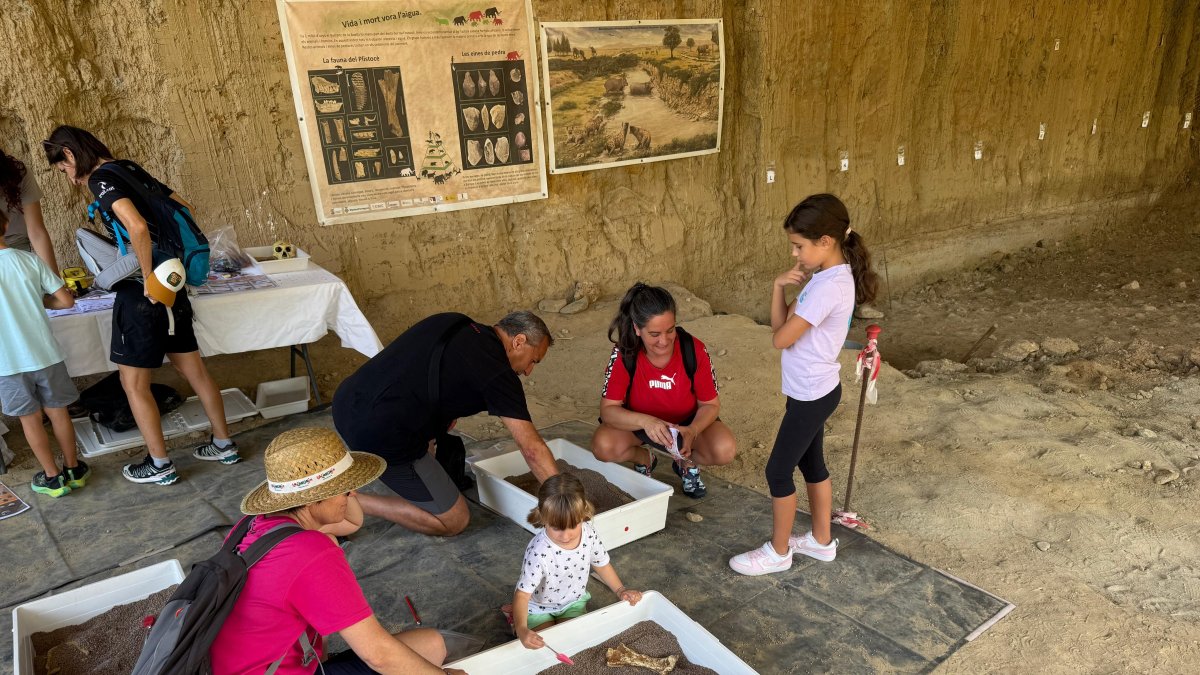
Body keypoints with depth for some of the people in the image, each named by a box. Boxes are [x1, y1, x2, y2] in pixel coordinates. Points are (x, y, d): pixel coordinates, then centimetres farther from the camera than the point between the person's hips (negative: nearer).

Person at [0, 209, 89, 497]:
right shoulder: (29, 260, -4)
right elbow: (66, 300, -3)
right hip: (45, 355, 2)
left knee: (30, 419, 12)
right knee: (58, 412, 15)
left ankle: (52, 477, 20)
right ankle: (74, 470, 26)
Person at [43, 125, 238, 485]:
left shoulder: (101, 179, -12)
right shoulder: (132, 169, 12)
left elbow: (137, 226, -30)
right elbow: (184, 208, 19)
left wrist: (148, 279, -20)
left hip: (144, 292, -8)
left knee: (133, 382, 5)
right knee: (194, 369, 14)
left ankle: (160, 464, 13)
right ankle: (223, 444, 23)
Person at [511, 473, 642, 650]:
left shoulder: (589, 534, -22)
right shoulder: (539, 552, -38)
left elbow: (601, 564, -1)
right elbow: (522, 594, -35)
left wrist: (621, 590, -4)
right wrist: (522, 629, -49)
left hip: (574, 602, 4)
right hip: (539, 608, -4)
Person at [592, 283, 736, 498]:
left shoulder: (695, 349, -24)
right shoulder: (624, 354, -25)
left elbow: (711, 404, -13)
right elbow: (608, 409, -25)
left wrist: (692, 431, -35)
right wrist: (645, 421, -44)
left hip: (687, 422, 0)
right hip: (639, 423, 0)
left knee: (725, 450, -28)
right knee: (603, 445, -28)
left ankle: (687, 463, 9)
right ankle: (645, 459, 7)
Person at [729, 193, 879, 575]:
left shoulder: (828, 287, -27)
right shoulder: (825, 275, 4)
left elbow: (780, 337, -24)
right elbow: (782, 324, 3)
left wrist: (787, 295, -6)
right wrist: (779, 286, -12)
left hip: (811, 395, -10)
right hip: (815, 390, 10)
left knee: (778, 472, 4)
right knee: (811, 464, 22)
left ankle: (778, 552, 22)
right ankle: (821, 541, 38)